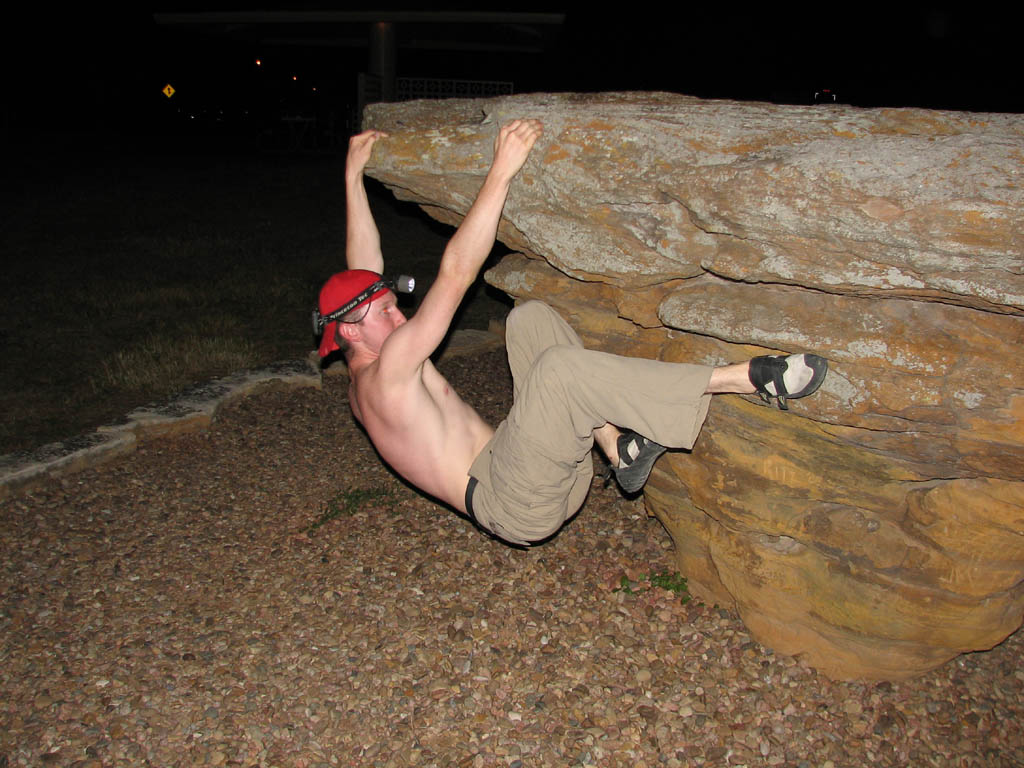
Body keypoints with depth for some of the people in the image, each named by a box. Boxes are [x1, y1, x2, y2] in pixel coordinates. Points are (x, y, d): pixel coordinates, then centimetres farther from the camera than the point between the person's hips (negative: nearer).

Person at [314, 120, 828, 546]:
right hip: (513, 505, -10)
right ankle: (748, 378, -28)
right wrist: (501, 171, -20)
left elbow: (363, 267, 20)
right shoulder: (388, 369, -14)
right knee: (559, 367, -35)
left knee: (530, 317, 3)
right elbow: (455, 273, -20)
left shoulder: (363, 375, 14)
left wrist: (354, 175, 23)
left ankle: (619, 447, -6)